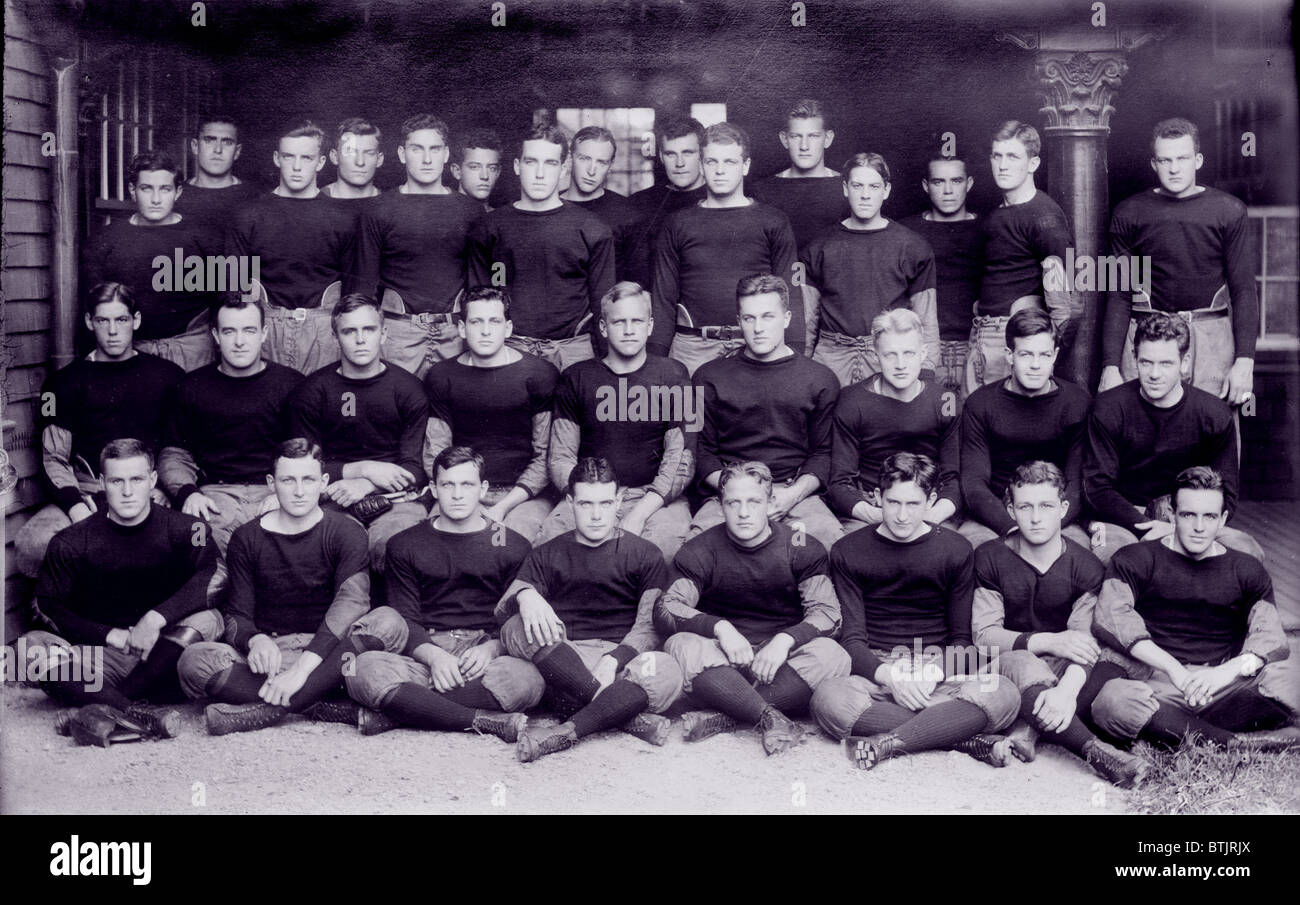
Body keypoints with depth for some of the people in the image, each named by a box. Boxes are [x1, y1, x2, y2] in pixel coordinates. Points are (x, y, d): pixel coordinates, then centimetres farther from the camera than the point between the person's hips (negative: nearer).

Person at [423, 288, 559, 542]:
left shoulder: (540, 374, 1)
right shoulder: (440, 377, 8)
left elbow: (546, 457, 0)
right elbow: (434, 455, 10)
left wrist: (504, 507, -11)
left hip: (524, 495, -1)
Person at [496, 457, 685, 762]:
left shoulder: (644, 554, 14)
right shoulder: (547, 555, 19)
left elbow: (650, 627, 1)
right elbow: (501, 609, 5)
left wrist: (612, 662, -19)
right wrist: (525, 595, -21)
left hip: (623, 659, -1)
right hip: (558, 663, 1)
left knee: (666, 673, -33)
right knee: (519, 625, -30)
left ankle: (566, 731, -37)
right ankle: (626, 715, -32)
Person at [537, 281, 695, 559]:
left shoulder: (672, 375, 6)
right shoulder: (575, 379, 10)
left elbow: (681, 460, -1)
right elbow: (560, 458, 7)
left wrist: (639, 514, -14)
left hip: (654, 497, -1)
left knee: (666, 540, -34)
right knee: (549, 540, -29)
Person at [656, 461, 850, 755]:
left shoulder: (802, 549, 3)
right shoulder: (700, 551, 2)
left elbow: (828, 613, -6)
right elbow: (665, 609, -10)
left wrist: (785, 640, -25)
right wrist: (720, 627, -26)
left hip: (780, 659, 0)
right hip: (722, 661, 0)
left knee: (831, 656, -30)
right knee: (680, 646, -30)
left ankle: (725, 716, -31)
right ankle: (772, 719, -39)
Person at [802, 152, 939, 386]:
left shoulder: (912, 247, 5)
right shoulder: (821, 247, 9)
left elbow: (926, 323, 5)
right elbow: (808, 318, 13)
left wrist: (925, 375, -1)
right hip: (831, 358, 1)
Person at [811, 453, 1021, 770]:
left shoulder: (956, 550, 8)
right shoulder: (848, 552, 6)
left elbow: (961, 639, 6)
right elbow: (852, 637, -1)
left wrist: (932, 673, -15)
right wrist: (890, 676, -20)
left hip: (939, 674, 1)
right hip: (874, 670, -1)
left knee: (1004, 695, -29)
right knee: (828, 699, -36)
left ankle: (889, 742, -30)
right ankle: (967, 740, -32)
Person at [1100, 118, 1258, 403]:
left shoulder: (1229, 211, 5)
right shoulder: (1129, 214, 5)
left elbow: (1244, 290, 3)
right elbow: (1118, 296, 4)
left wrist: (1244, 361, -7)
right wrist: (1110, 365, -3)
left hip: (1212, 335, 0)